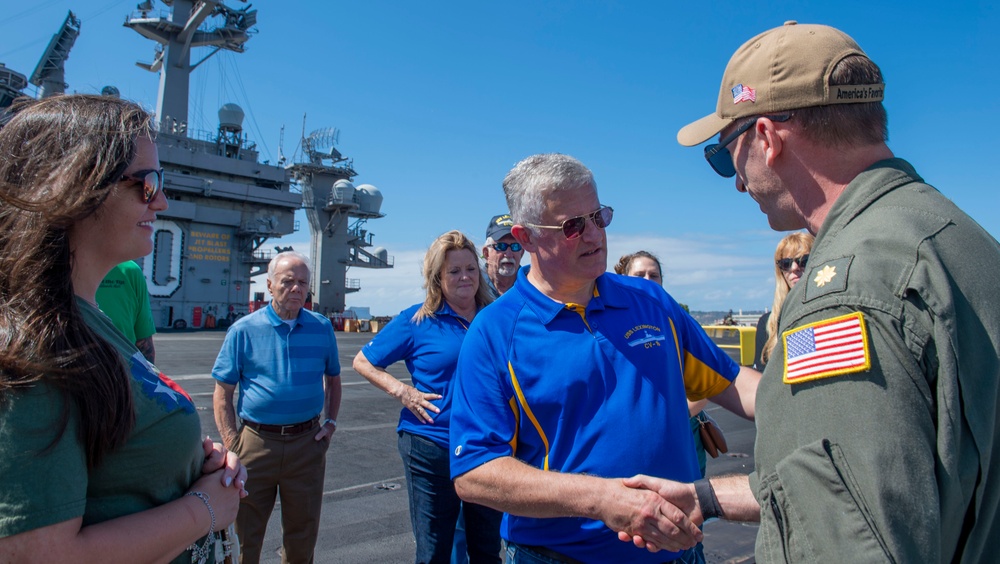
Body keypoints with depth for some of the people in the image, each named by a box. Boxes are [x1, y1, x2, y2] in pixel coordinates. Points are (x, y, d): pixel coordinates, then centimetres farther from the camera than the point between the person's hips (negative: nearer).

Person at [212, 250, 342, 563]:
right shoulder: (244, 330, -3)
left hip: (307, 443, 2)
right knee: (244, 536, 11)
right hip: (256, 441, -1)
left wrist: (330, 423, 5)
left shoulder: (322, 328, 3)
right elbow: (222, 394, -1)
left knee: (302, 536, 15)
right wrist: (232, 444, -9)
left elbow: (333, 379, 17)